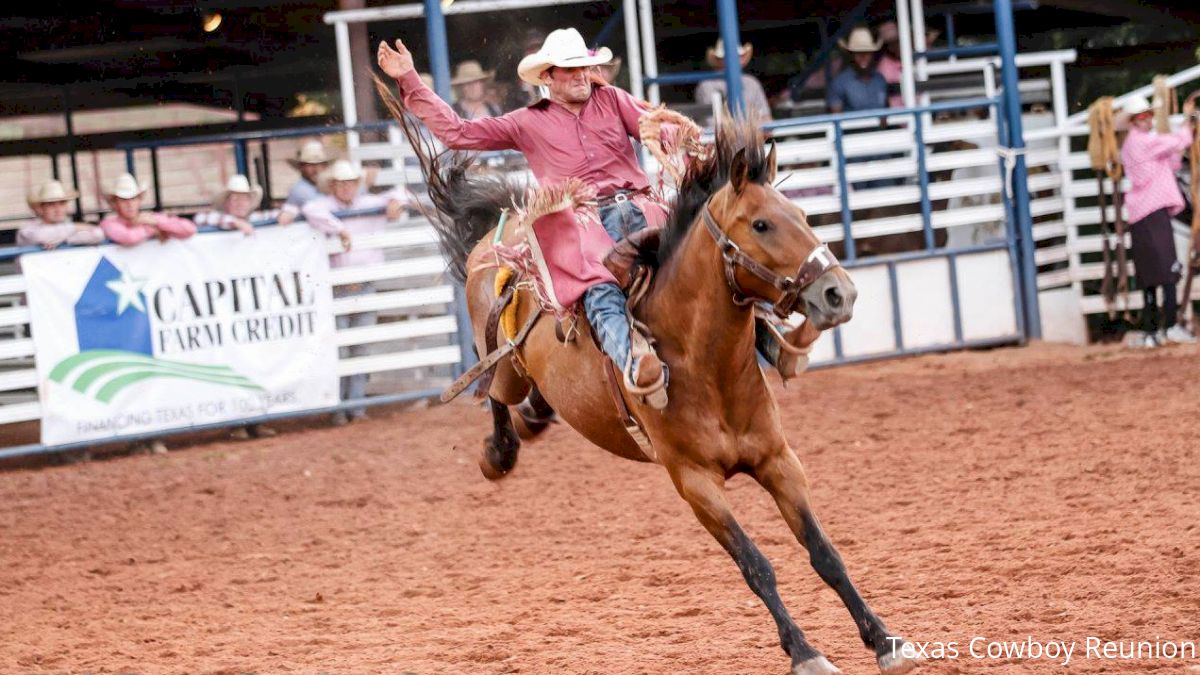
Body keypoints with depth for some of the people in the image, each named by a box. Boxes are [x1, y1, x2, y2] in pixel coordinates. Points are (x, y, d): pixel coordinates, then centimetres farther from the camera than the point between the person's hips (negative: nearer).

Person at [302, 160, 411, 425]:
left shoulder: (369, 204, 12)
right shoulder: (326, 205, -1)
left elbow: (400, 195, 21)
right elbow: (311, 211, -24)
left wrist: (396, 201, -2)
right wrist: (340, 230, -26)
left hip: (366, 287, 4)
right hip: (336, 291, -4)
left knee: (360, 350, 7)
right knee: (338, 351, -5)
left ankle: (356, 405, 11)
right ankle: (338, 410, 1)